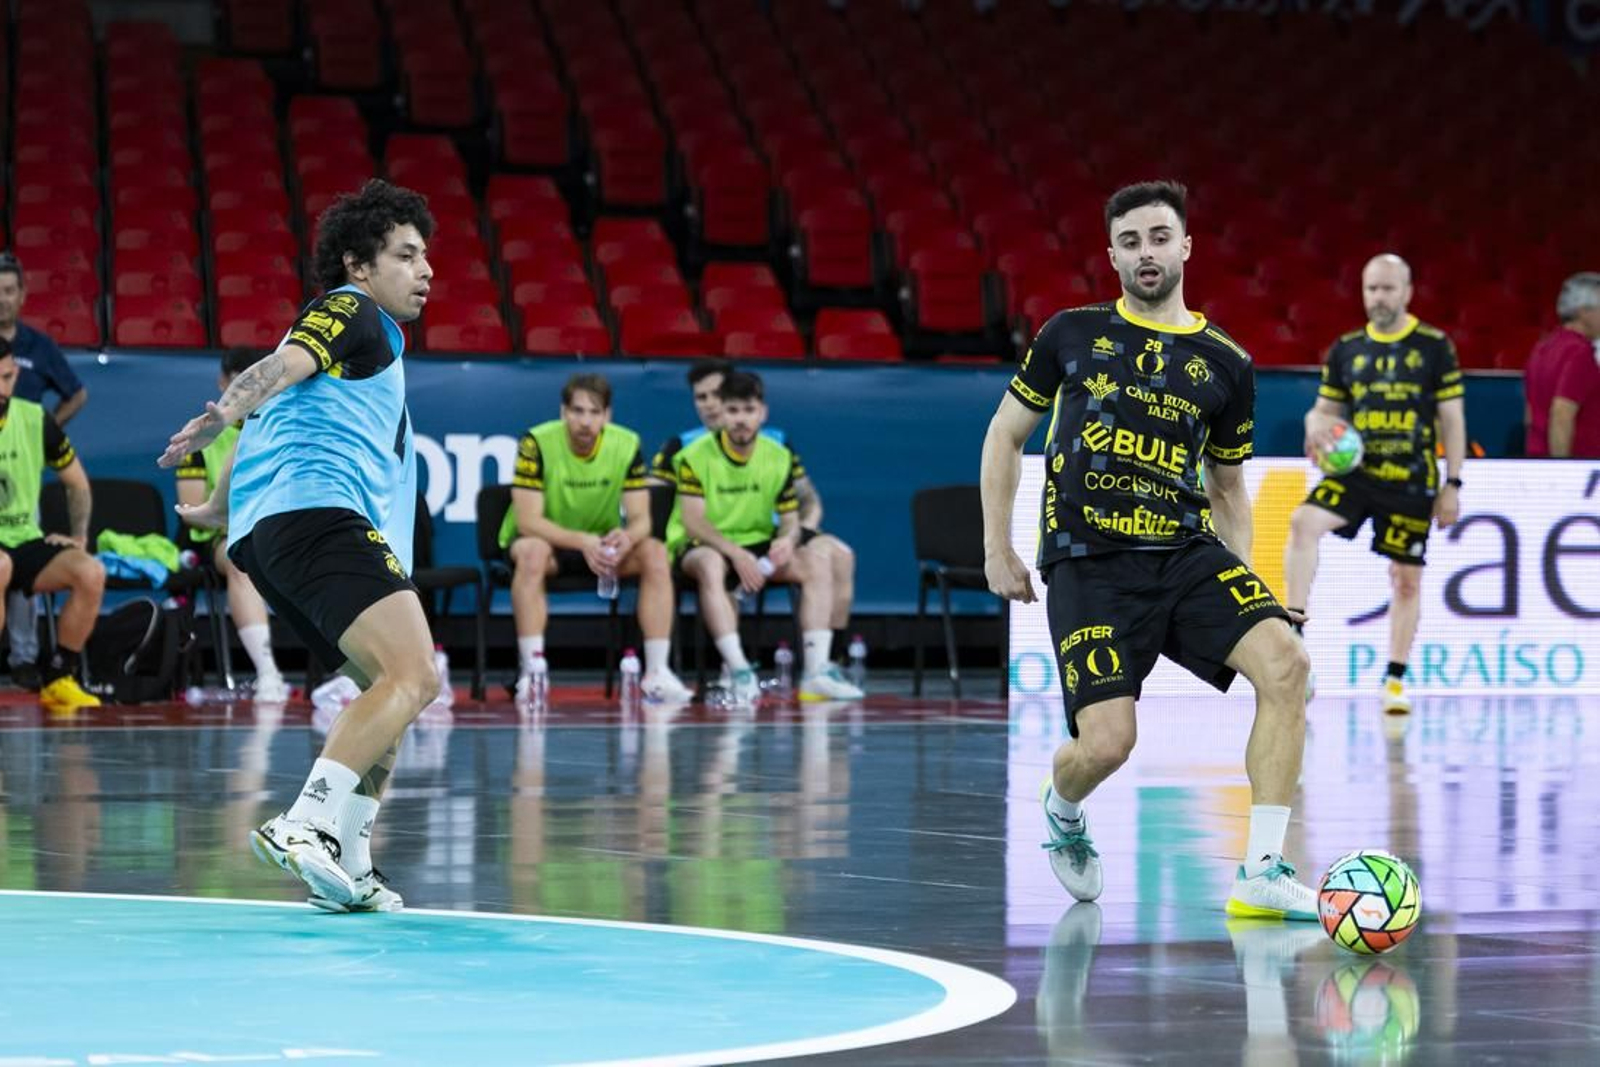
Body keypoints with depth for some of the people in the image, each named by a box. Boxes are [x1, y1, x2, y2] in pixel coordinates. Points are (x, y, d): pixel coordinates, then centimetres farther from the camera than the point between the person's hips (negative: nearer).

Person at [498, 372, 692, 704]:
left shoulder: (627, 446, -9)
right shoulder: (537, 443, -19)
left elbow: (641, 520, -9)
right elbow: (527, 521, -24)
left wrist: (627, 537, -34)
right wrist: (582, 542, -38)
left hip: (600, 545, 4)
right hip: (546, 540, -4)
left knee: (655, 553, -22)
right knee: (532, 551, -38)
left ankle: (656, 673, -23)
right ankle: (531, 672, -39)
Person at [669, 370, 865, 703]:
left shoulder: (780, 459, 3)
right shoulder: (696, 457, -10)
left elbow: (790, 518, 5)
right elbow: (693, 521, -17)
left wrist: (788, 539, -21)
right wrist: (736, 554, -31)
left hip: (757, 544, 5)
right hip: (701, 547, -5)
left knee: (818, 566, -17)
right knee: (710, 566, -40)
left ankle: (815, 672, -24)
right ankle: (738, 671, -44)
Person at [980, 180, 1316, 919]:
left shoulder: (1226, 365, 9)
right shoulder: (1072, 333, 5)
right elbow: (1006, 433, 13)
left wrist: (1242, 577, 9)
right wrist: (997, 548, 7)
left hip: (1186, 553, 2)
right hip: (1088, 562, -2)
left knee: (1284, 662, -24)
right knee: (1107, 743, -18)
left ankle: (1262, 872, -18)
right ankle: (1062, 810, 23)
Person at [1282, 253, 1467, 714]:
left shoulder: (1434, 346, 0)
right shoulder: (1346, 349, 8)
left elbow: (1452, 418, 1)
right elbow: (1325, 408, 14)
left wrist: (1452, 484, -3)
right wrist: (1317, 425, -11)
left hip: (1412, 481, -2)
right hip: (1355, 470, 2)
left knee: (1406, 578, 4)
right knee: (1303, 522, -25)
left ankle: (1395, 681, 17)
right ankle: (1294, 636, -24)